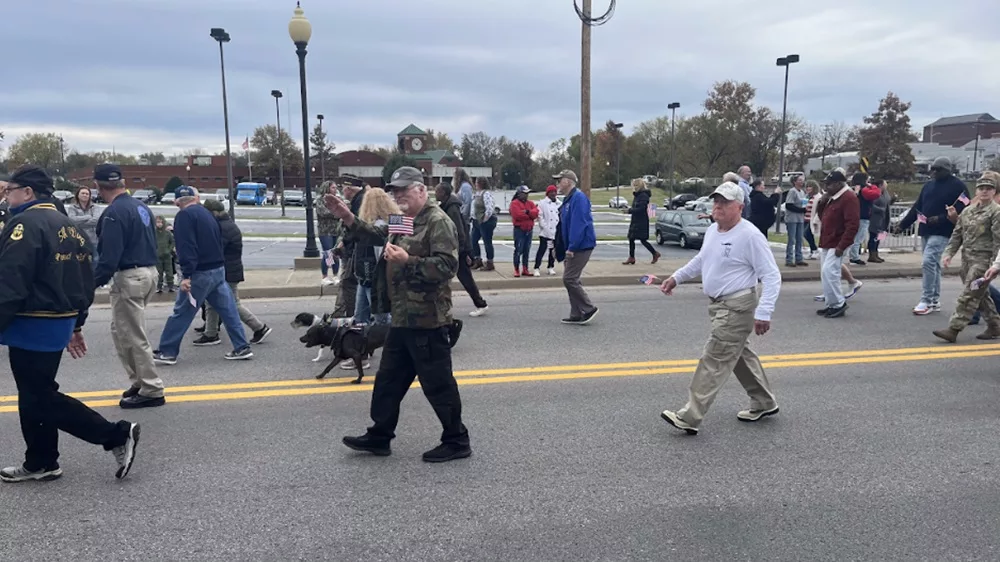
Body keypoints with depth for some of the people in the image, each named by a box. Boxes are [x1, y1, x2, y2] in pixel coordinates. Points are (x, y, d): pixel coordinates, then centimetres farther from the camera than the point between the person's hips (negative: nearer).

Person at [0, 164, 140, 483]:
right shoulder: (70, 227, 12)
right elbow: (85, 283, 16)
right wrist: (76, 325, 22)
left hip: (31, 327, -9)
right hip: (57, 325, 9)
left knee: (40, 398, -1)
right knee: (35, 394, 17)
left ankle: (117, 435, -2)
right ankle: (40, 463, 25)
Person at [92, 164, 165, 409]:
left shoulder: (114, 213, -16)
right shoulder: (141, 206, 11)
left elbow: (109, 256, -21)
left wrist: (93, 283, -17)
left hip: (129, 277, -9)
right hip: (149, 272, 9)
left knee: (133, 336, 0)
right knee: (121, 331, 19)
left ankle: (151, 391, 5)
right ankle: (140, 381, 23)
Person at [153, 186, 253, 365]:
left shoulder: (184, 216, -9)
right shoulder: (207, 214, 16)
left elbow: (186, 246, -19)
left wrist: (186, 275, -22)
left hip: (200, 273, -7)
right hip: (219, 270, 7)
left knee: (181, 313, 1)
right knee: (228, 310, 8)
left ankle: (167, 352, 7)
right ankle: (242, 348, 10)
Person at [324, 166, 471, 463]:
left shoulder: (438, 222, -15)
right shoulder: (402, 222, 16)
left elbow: (446, 266, -24)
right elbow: (376, 235, 29)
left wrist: (407, 261, -28)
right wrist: (348, 218, 16)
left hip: (426, 319, -10)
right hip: (402, 317, 10)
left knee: (437, 383, 0)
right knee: (388, 379, 17)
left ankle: (457, 441, 15)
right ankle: (379, 436, 30)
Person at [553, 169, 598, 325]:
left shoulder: (578, 198, -15)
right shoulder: (568, 199, 16)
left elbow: (579, 224, -23)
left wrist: (572, 247, -24)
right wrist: (559, 248, 20)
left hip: (581, 247, -10)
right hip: (572, 247, 10)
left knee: (569, 279, -11)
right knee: (571, 279, 10)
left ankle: (588, 309, 0)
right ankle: (576, 315, 16)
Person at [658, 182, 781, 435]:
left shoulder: (750, 236, -18)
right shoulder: (712, 230, 7)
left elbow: (772, 276, -18)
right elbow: (701, 259, 27)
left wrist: (763, 313, -25)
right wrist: (676, 277, 21)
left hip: (738, 307, -9)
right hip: (720, 306, 9)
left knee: (714, 361, -9)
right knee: (739, 355, 20)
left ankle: (690, 417, -7)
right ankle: (764, 403, 38)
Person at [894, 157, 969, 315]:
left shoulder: (958, 186, -6)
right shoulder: (929, 185, 16)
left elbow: (961, 209, -13)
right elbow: (916, 207, 16)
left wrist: (940, 219, -23)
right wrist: (902, 225, 10)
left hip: (942, 232, -7)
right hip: (926, 231, 8)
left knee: (928, 262, -16)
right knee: (933, 265, 11)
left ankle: (926, 301, -11)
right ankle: (935, 301, 18)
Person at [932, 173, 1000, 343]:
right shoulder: (967, 211, 14)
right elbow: (957, 234, 16)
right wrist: (949, 253, 4)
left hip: (983, 260, -7)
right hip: (967, 258, 7)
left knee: (968, 295, -10)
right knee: (981, 295, 15)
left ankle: (953, 330, -13)